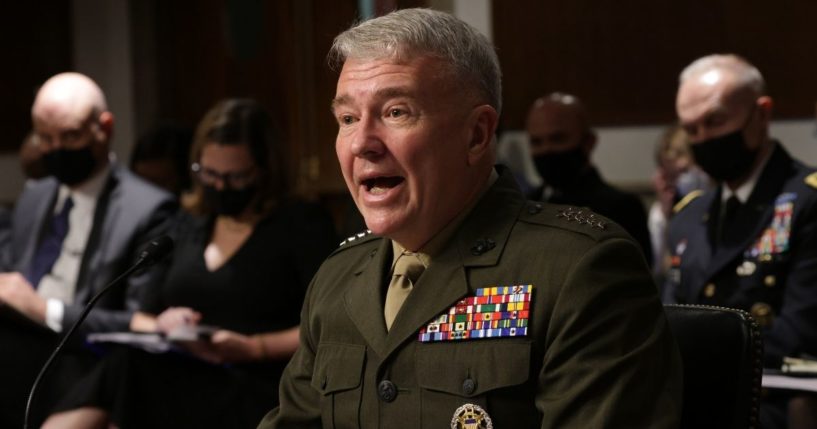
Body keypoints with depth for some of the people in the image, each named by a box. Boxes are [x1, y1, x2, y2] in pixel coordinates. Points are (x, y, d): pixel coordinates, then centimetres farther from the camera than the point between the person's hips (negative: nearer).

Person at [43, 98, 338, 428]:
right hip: (181, 384, 5)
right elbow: (141, 319, 24)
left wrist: (252, 348, -15)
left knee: (123, 371, -34)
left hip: (256, 396, -5)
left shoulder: (302, 225, 6)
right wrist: (160, 326, 0)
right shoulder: (188, 228, 22)